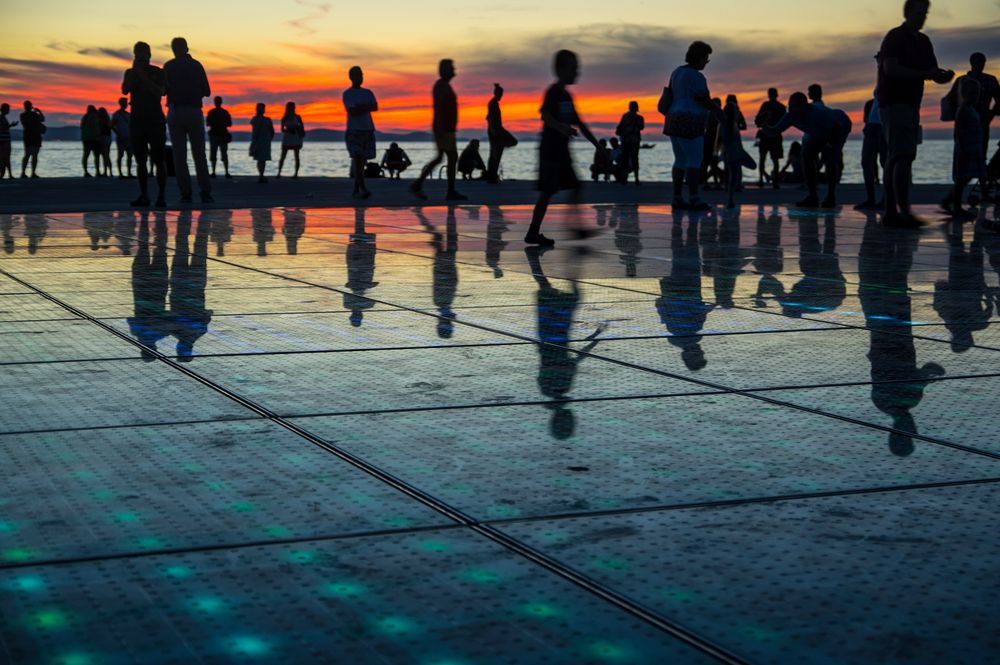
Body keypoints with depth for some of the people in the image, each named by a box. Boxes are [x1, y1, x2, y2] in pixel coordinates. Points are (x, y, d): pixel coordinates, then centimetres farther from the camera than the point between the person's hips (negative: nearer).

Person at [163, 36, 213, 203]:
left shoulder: (169, 67, 1)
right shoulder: (196, 66, 7)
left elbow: (163, 90, -3)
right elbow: (207, 92, 8)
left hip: (175, 113, -1)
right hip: (195, 113, 1)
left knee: (180, 155, 1)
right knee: (199, 155, 6)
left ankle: (185, 193, -6)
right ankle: (205, 192, -4)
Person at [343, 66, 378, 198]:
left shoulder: (368, 93, 15)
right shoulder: (347, 94, 1)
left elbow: (375, 107, -1)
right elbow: (352, 111, -12)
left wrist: (360, 108, -12)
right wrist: (366, 108, -4)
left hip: (368, 130, 5)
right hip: (354, 131, -5)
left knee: (362, 161, 6)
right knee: (358, 160, -15)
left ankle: (356, 190, 11)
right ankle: (363, 188, -23)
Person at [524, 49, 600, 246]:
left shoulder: (567, 96, 17)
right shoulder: (554, 92, -9)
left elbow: (579, 123, 22)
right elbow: (545, 115, -24)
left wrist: (598, 145, 21)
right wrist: (560, 127, -41)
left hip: (561, 151, 9)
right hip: (550, 150, -9)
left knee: (575, 187, 8)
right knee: (548, 191, -9)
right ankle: (533, 233, -5)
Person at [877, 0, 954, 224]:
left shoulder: (923, 41, 17)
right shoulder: (895, 37, -7)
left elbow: (932, 70, 17)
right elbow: (890, 68, -19)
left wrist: (943, 75, -7)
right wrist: (925, 74, -23)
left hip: (911, 105, 8)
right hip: (894, 103, -8)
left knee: (895, 158, 7)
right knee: (903, 157, -17)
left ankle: (891, 211, 9)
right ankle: (904, 212, -24)